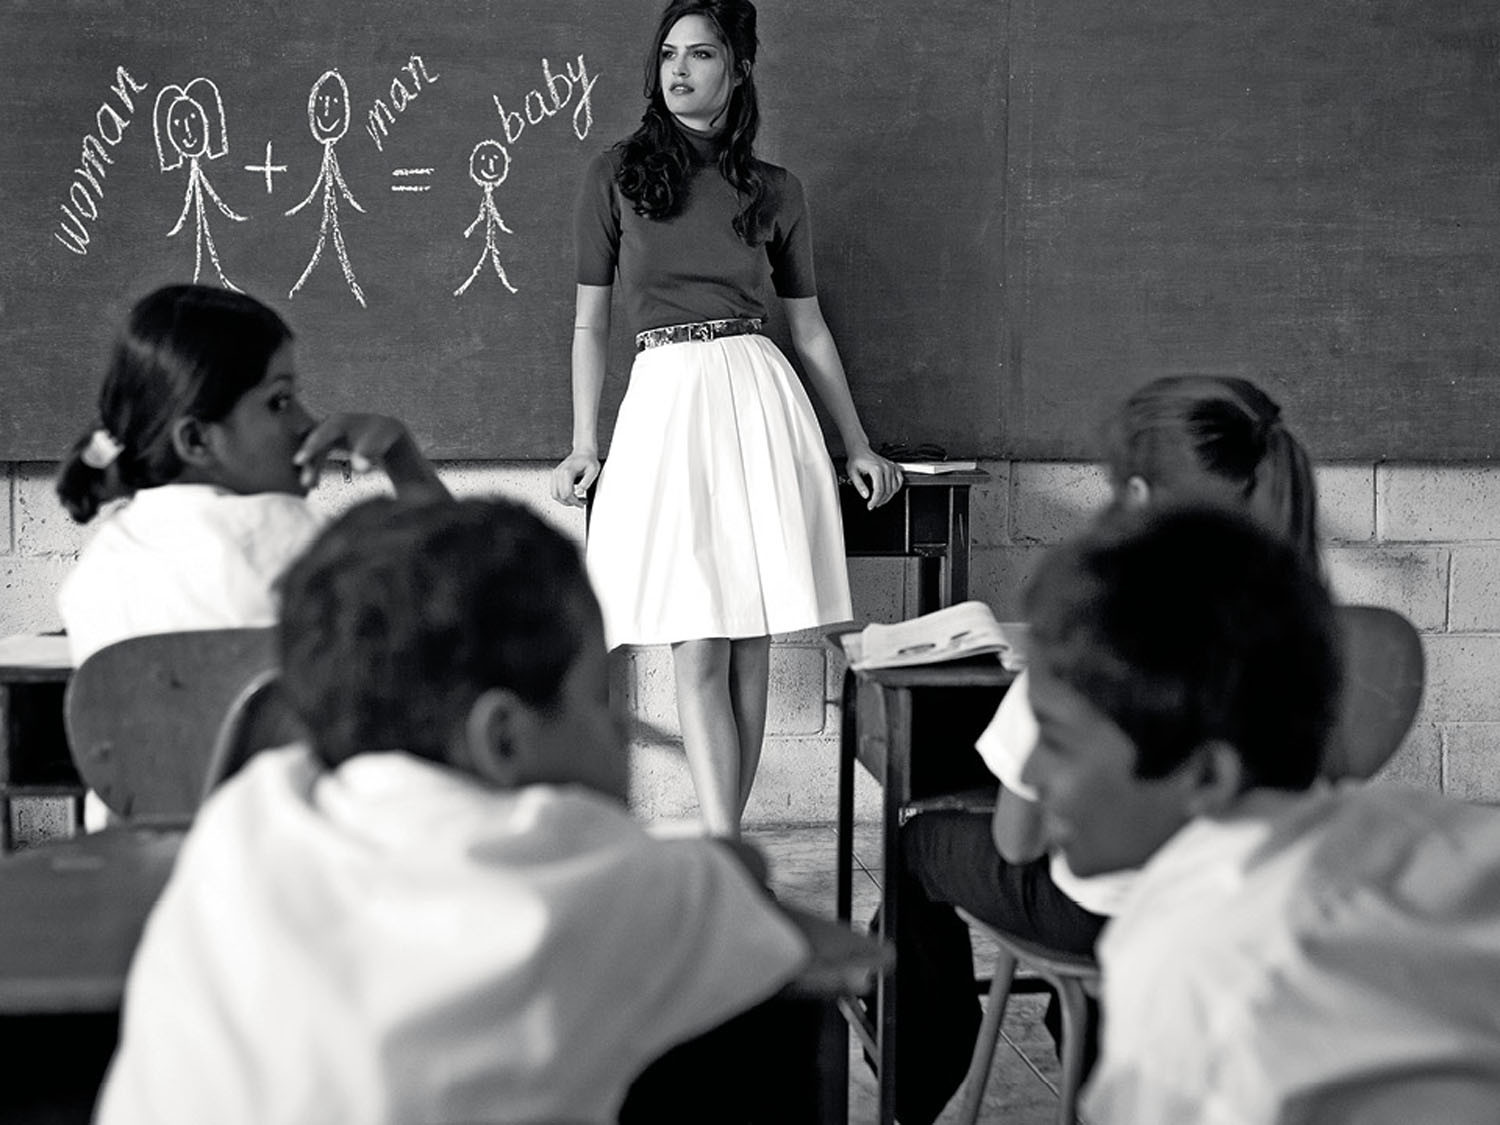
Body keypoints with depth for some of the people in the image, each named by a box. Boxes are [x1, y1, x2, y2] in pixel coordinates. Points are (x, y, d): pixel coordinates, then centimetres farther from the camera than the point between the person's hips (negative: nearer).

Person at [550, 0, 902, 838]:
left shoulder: (775, 192, 10)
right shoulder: (619, 174, 7)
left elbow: (809, 325, 18)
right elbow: (591, 322, 10)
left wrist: (858, 444, 17)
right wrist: (584, 445, 3)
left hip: (759, 396, 1)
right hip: (664, 398, -1)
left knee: (752, 644, 0)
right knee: (700, 650, -7)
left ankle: (723, 846, 8)